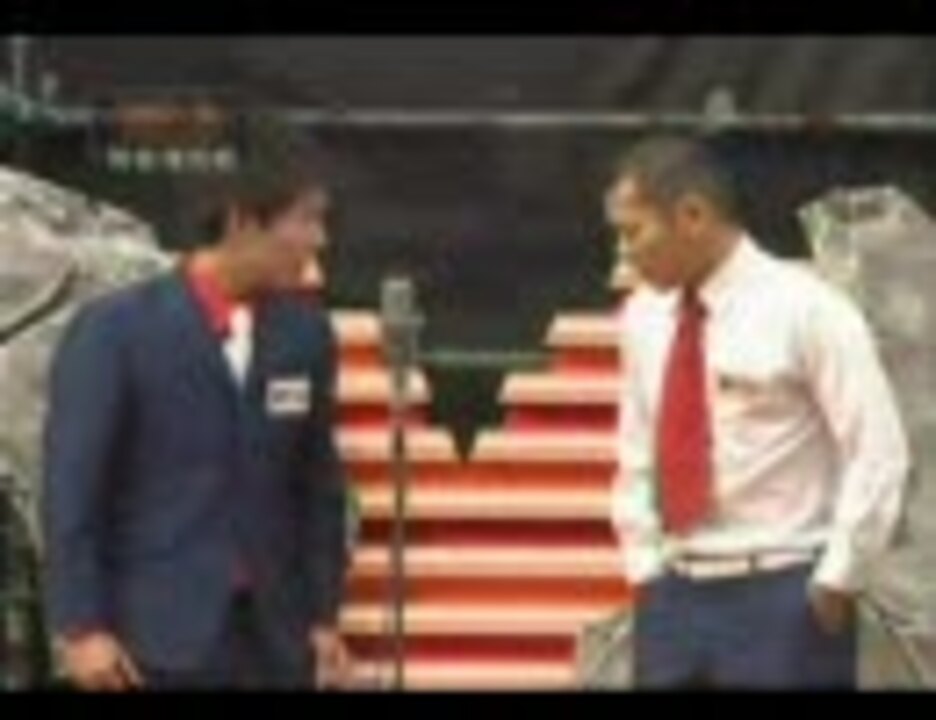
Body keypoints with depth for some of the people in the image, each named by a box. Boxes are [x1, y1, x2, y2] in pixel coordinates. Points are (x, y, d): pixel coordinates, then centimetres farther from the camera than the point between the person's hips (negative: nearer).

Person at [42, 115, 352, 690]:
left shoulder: (306, 332, 5)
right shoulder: (115, 330, -8)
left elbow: (319, 484, 12)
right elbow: (71, 491, -8)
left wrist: (324, 617, 10)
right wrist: (79, 628, -12)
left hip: (272, 635, 5)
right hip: (156, 638, -4)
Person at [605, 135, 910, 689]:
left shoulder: (805, 309, -10)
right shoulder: (644, 316, 9)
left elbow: (878, 454, -12)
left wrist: (836, 582, -11)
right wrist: (644, 567, 10)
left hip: (782, 599, -6)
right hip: (673, 597, 6)